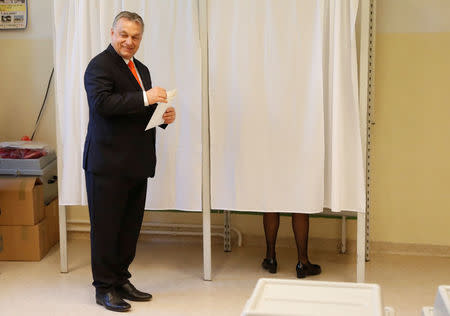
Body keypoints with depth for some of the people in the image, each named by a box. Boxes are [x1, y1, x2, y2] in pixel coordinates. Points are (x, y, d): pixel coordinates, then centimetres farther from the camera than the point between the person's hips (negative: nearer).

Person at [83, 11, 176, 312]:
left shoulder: (141, 69, 19)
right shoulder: (100, 65, -7)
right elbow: (101, 103, -23)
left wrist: (164, 116, 5)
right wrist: (144, 98, -27)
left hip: (137, 164, 8)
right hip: (108, 163, -8)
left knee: (130, 227, 13)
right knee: (106, 227, 1)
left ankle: (121, 281, 25)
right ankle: (105, 288, 11)